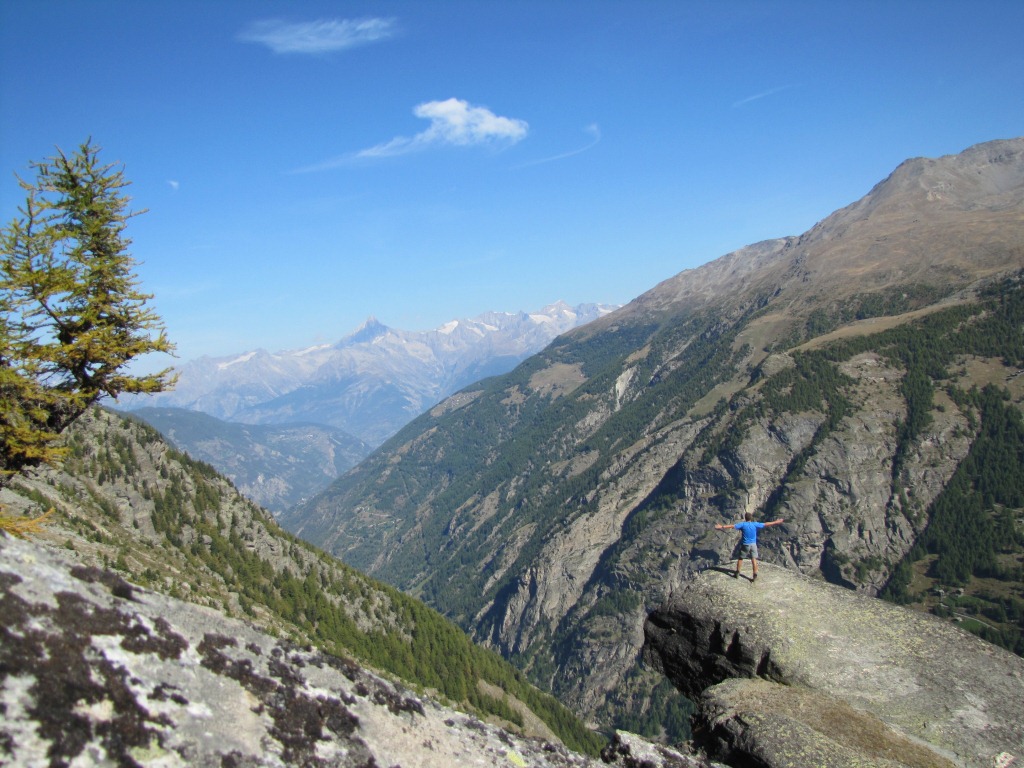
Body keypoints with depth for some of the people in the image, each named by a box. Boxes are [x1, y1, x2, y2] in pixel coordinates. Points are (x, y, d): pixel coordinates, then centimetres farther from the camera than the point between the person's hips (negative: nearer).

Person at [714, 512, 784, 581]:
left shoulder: (743, 524, -10)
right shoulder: (755, 525, -6)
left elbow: (732, 526, -12)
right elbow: (766, 524, 1)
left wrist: (722, 527, -7)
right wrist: (776, 522, 11)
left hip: (745, 545, -1)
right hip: (753, 544, 1)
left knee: (740, 559, 12)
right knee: (754, 559, 3)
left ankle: (737, 574, 21)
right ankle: (755, 576, 1)